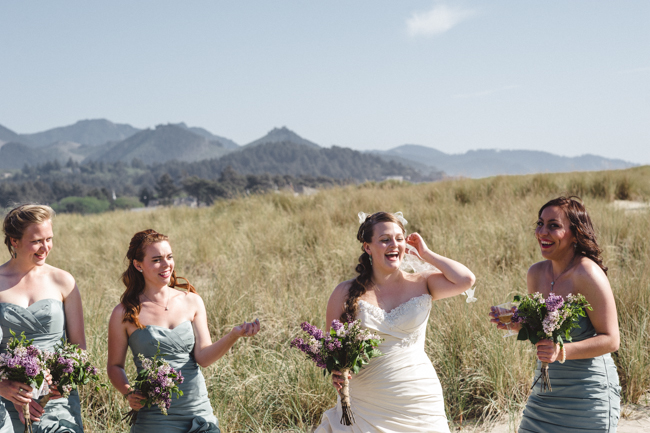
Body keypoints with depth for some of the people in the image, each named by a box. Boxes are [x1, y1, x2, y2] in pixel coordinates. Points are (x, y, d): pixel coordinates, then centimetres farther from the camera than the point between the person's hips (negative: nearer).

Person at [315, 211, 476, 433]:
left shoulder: (421, 285, 1)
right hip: (365, 405, 0)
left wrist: (426, 253, -4)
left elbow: (465, 280, -16)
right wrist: (337, 371, -15)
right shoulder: (346, 293, 0)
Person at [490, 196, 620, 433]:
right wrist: (516, 324, -3)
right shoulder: (536, 273, 4)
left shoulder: (587, 274, -16)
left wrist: (562, 351, -28)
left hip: (587, 397, -6)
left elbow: (610, 340, -15)